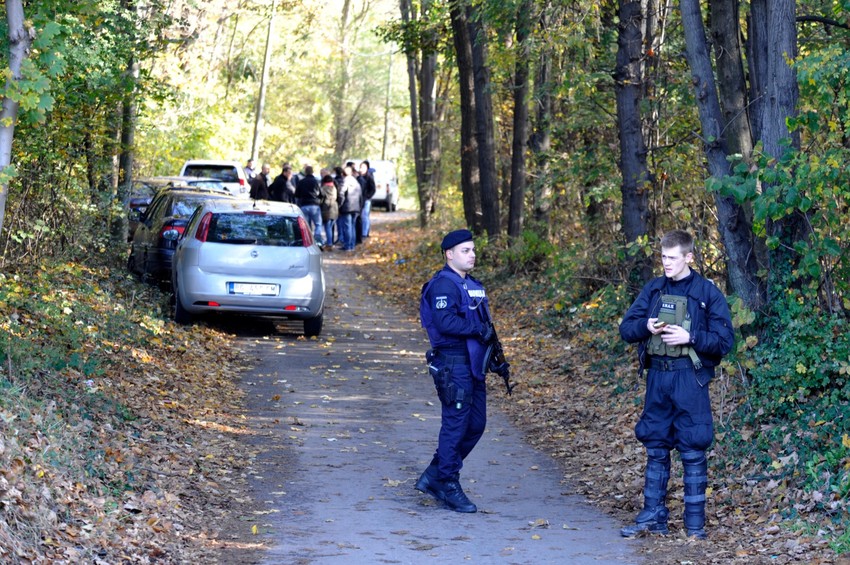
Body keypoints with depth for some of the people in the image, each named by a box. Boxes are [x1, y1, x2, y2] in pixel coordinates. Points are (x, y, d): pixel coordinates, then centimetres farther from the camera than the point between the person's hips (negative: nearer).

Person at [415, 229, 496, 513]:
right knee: (455, 425, -5)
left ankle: (433, 476, 20)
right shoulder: (444, 284, -12)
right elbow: (445, 322, -25)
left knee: (476, 424, 12)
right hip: (452, 364, -10)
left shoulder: (471, 284, 18)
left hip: (472, 364, 10)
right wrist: (479, 329, -20)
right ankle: (448, 487, 4)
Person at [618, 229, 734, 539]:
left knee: (693, 451, 0)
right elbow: (626, 328, 7)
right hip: (657, 377, 4)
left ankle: (695, 522, 9)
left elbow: (725, 340, -6)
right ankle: (652, 516, 18)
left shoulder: (707, 292, -4)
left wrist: (690, 337, -19)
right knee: (655, 448, 10)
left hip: (690, 380, -4)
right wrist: (646, 326, -13)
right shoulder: (653, 289, 8)